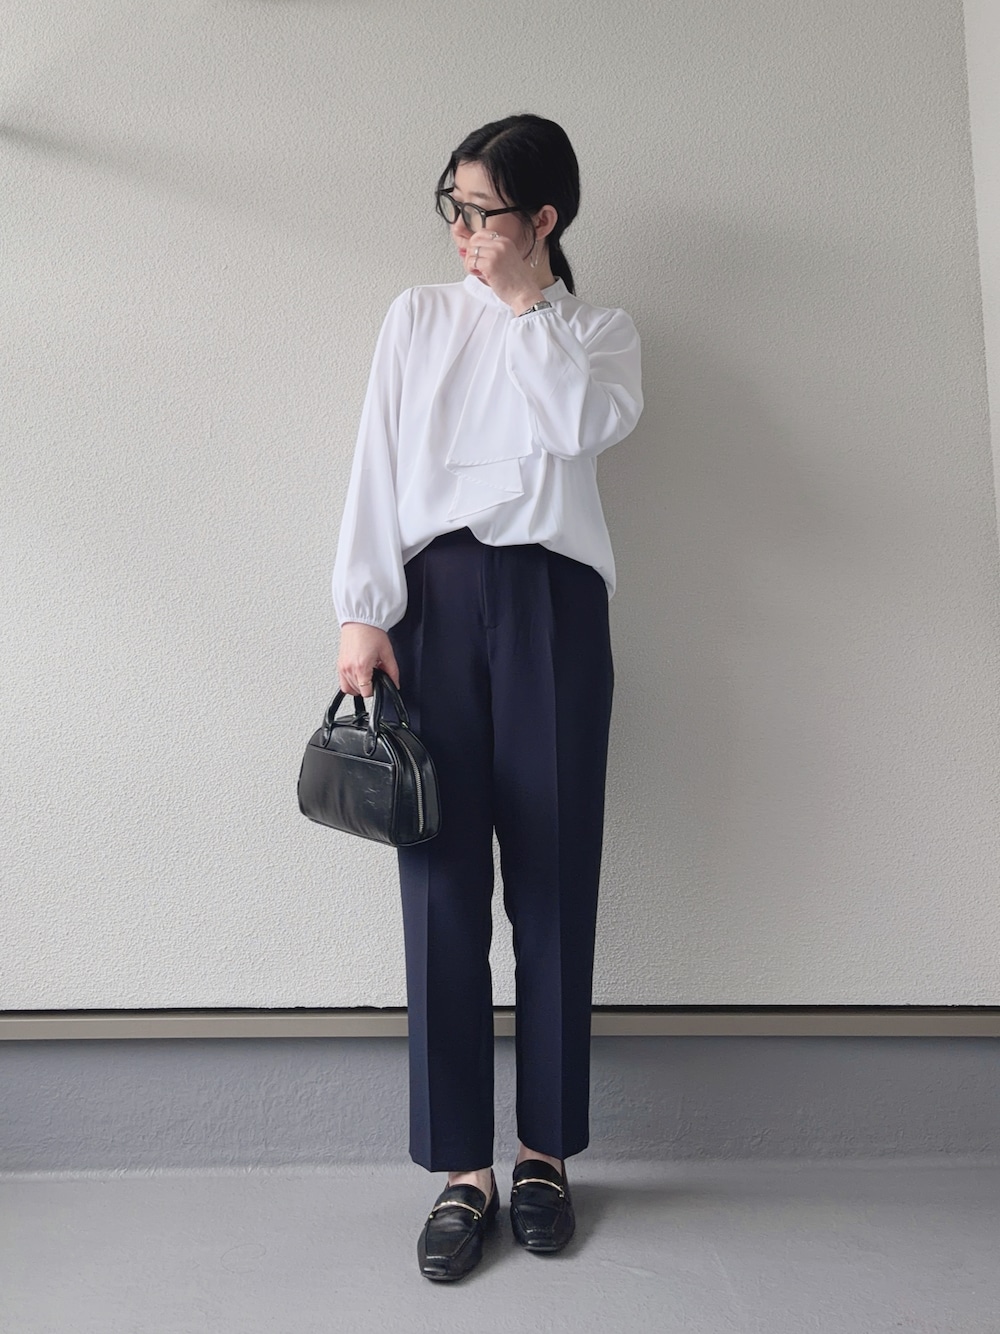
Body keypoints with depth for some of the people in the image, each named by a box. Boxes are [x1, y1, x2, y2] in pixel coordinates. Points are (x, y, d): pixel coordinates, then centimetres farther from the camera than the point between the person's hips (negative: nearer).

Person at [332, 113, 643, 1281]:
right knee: (441, 883, -3)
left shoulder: (600, 331, 13)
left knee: (554, 879, 0)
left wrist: (526, 304, 0)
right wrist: (363, 612, -4)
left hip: (551, 601, 0)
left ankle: (544, 1153, 16)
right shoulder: (418, 316, 16)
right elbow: (379, 464, 6)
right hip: (434, 596, 1)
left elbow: (588, 425, -10)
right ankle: (463, 1169, 8)